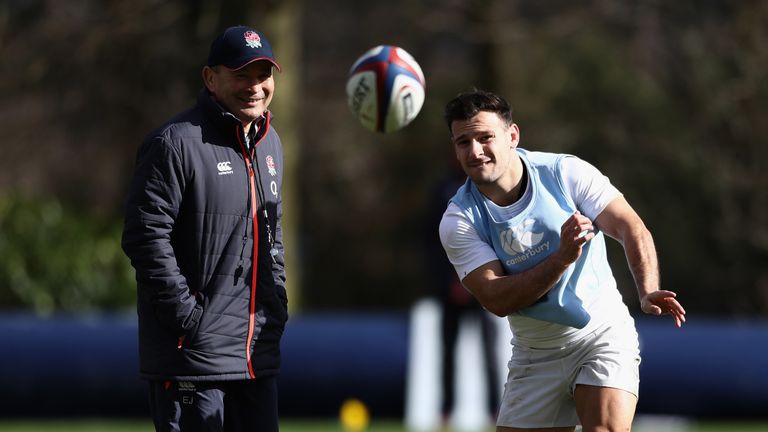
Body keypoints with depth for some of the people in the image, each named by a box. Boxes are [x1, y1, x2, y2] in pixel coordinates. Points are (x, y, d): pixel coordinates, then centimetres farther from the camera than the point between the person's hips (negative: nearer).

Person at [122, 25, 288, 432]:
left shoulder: (269, 144, 16)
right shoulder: (176, 144, -11)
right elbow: (145, 236, -16)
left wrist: (276, 303, 15)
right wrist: (187, 317, -17)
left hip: (259, 352, 8)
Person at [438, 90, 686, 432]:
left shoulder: (566, 173, -9)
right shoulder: (459, 221, -9)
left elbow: (631, 229, -11)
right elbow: (496, 300, -18)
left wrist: (648, 291, -29)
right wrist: (562, 258, -29)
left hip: (602, 335, -2)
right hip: (534, 358, 2)